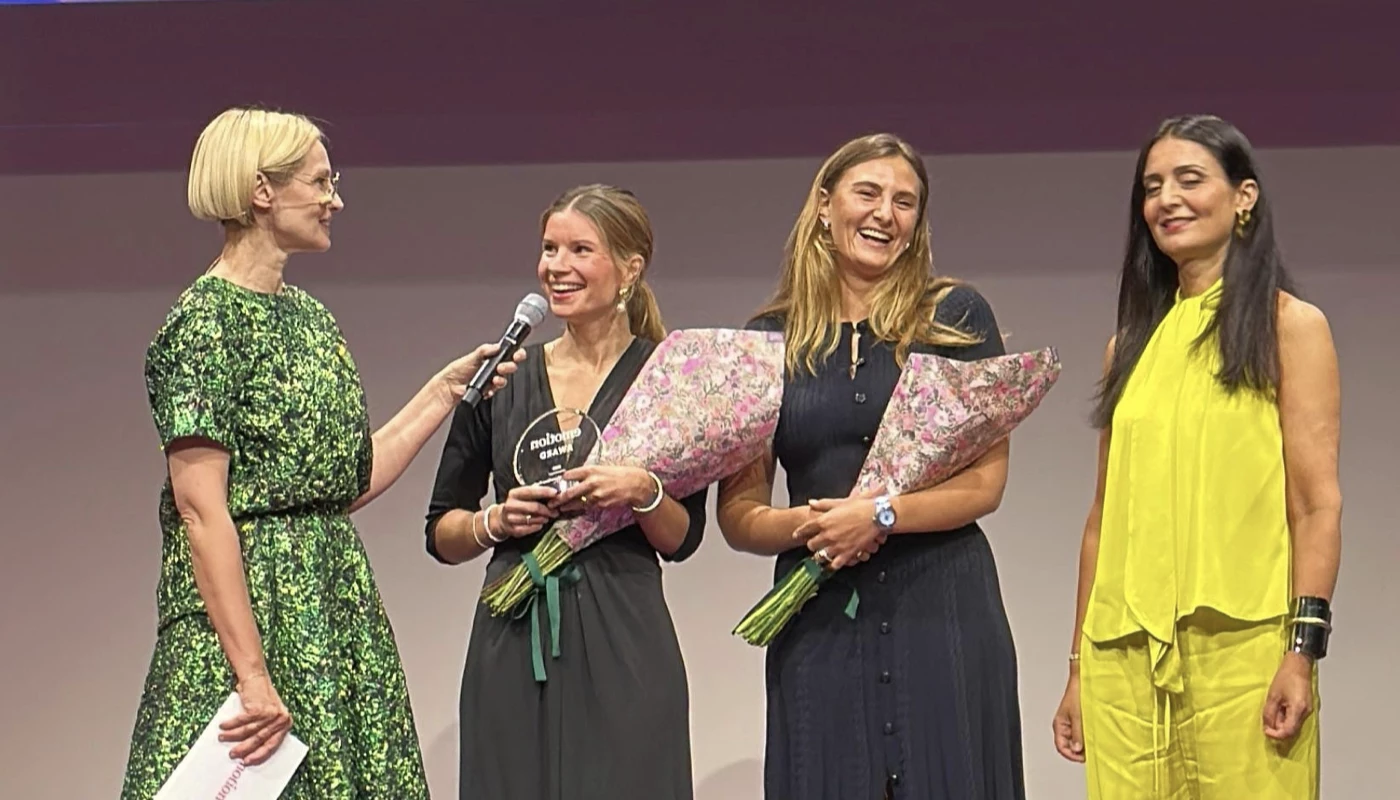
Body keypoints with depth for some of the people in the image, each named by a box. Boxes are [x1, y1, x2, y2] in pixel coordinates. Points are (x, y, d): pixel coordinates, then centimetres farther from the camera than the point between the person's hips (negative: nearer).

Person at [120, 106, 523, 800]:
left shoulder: (308, 314, 15)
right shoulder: (206, 321, -11)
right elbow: (201, 511, -18)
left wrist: (445, 389, 17)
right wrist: (253, 677, -23)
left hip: (336, 607, 8)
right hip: (247, 606, -8)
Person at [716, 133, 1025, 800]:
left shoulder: (957, 317, 5)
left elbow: (987, 480, -1)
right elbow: (737, 513, 9)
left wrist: (881, 515, -14)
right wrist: (807, 526, -11)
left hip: (942, 610, -1)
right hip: (818, 621, 1)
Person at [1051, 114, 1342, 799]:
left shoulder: (1289, 326, 3)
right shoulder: (1131, 346, 16)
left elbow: (1317, 504, -4)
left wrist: (1304, 648, -13)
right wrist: (1078, 667, 13)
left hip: (1240, 645, -4)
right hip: (1125, 654, 4)